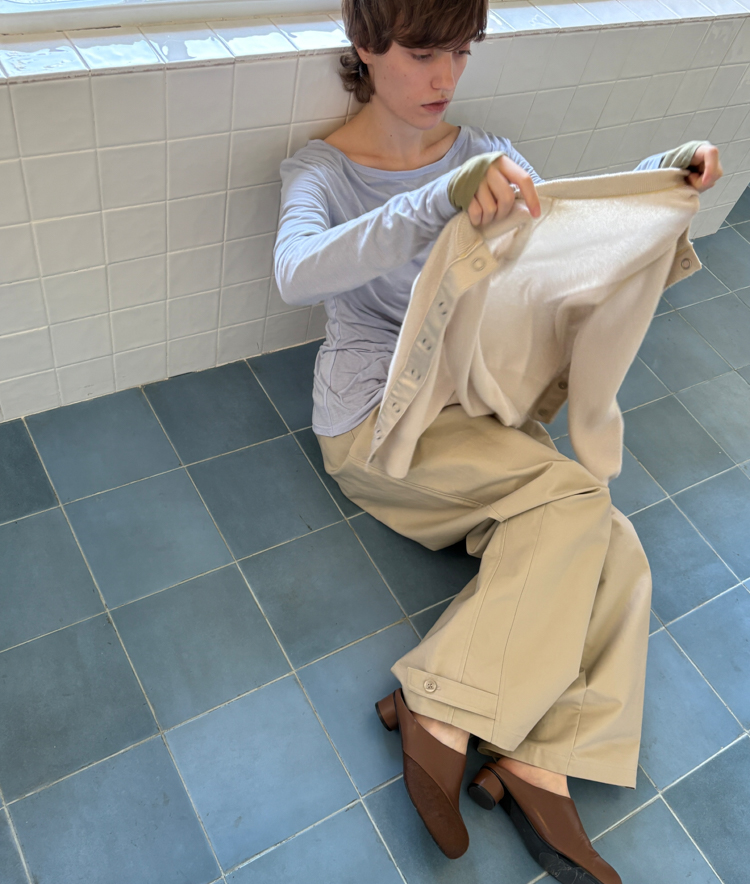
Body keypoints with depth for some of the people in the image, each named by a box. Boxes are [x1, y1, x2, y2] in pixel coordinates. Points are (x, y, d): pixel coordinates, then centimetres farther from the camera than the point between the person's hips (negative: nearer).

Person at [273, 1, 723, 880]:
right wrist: (442, 200, -41)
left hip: (478, 406, 5)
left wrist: (659, 173, -6)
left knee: (611, 548, -16)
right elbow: (298, 272, -29)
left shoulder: (484, 154, 7)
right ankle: (435, 707, -18)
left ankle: (535, 768, -14)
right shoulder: (321, 168, -7)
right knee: (576, 495, -25)